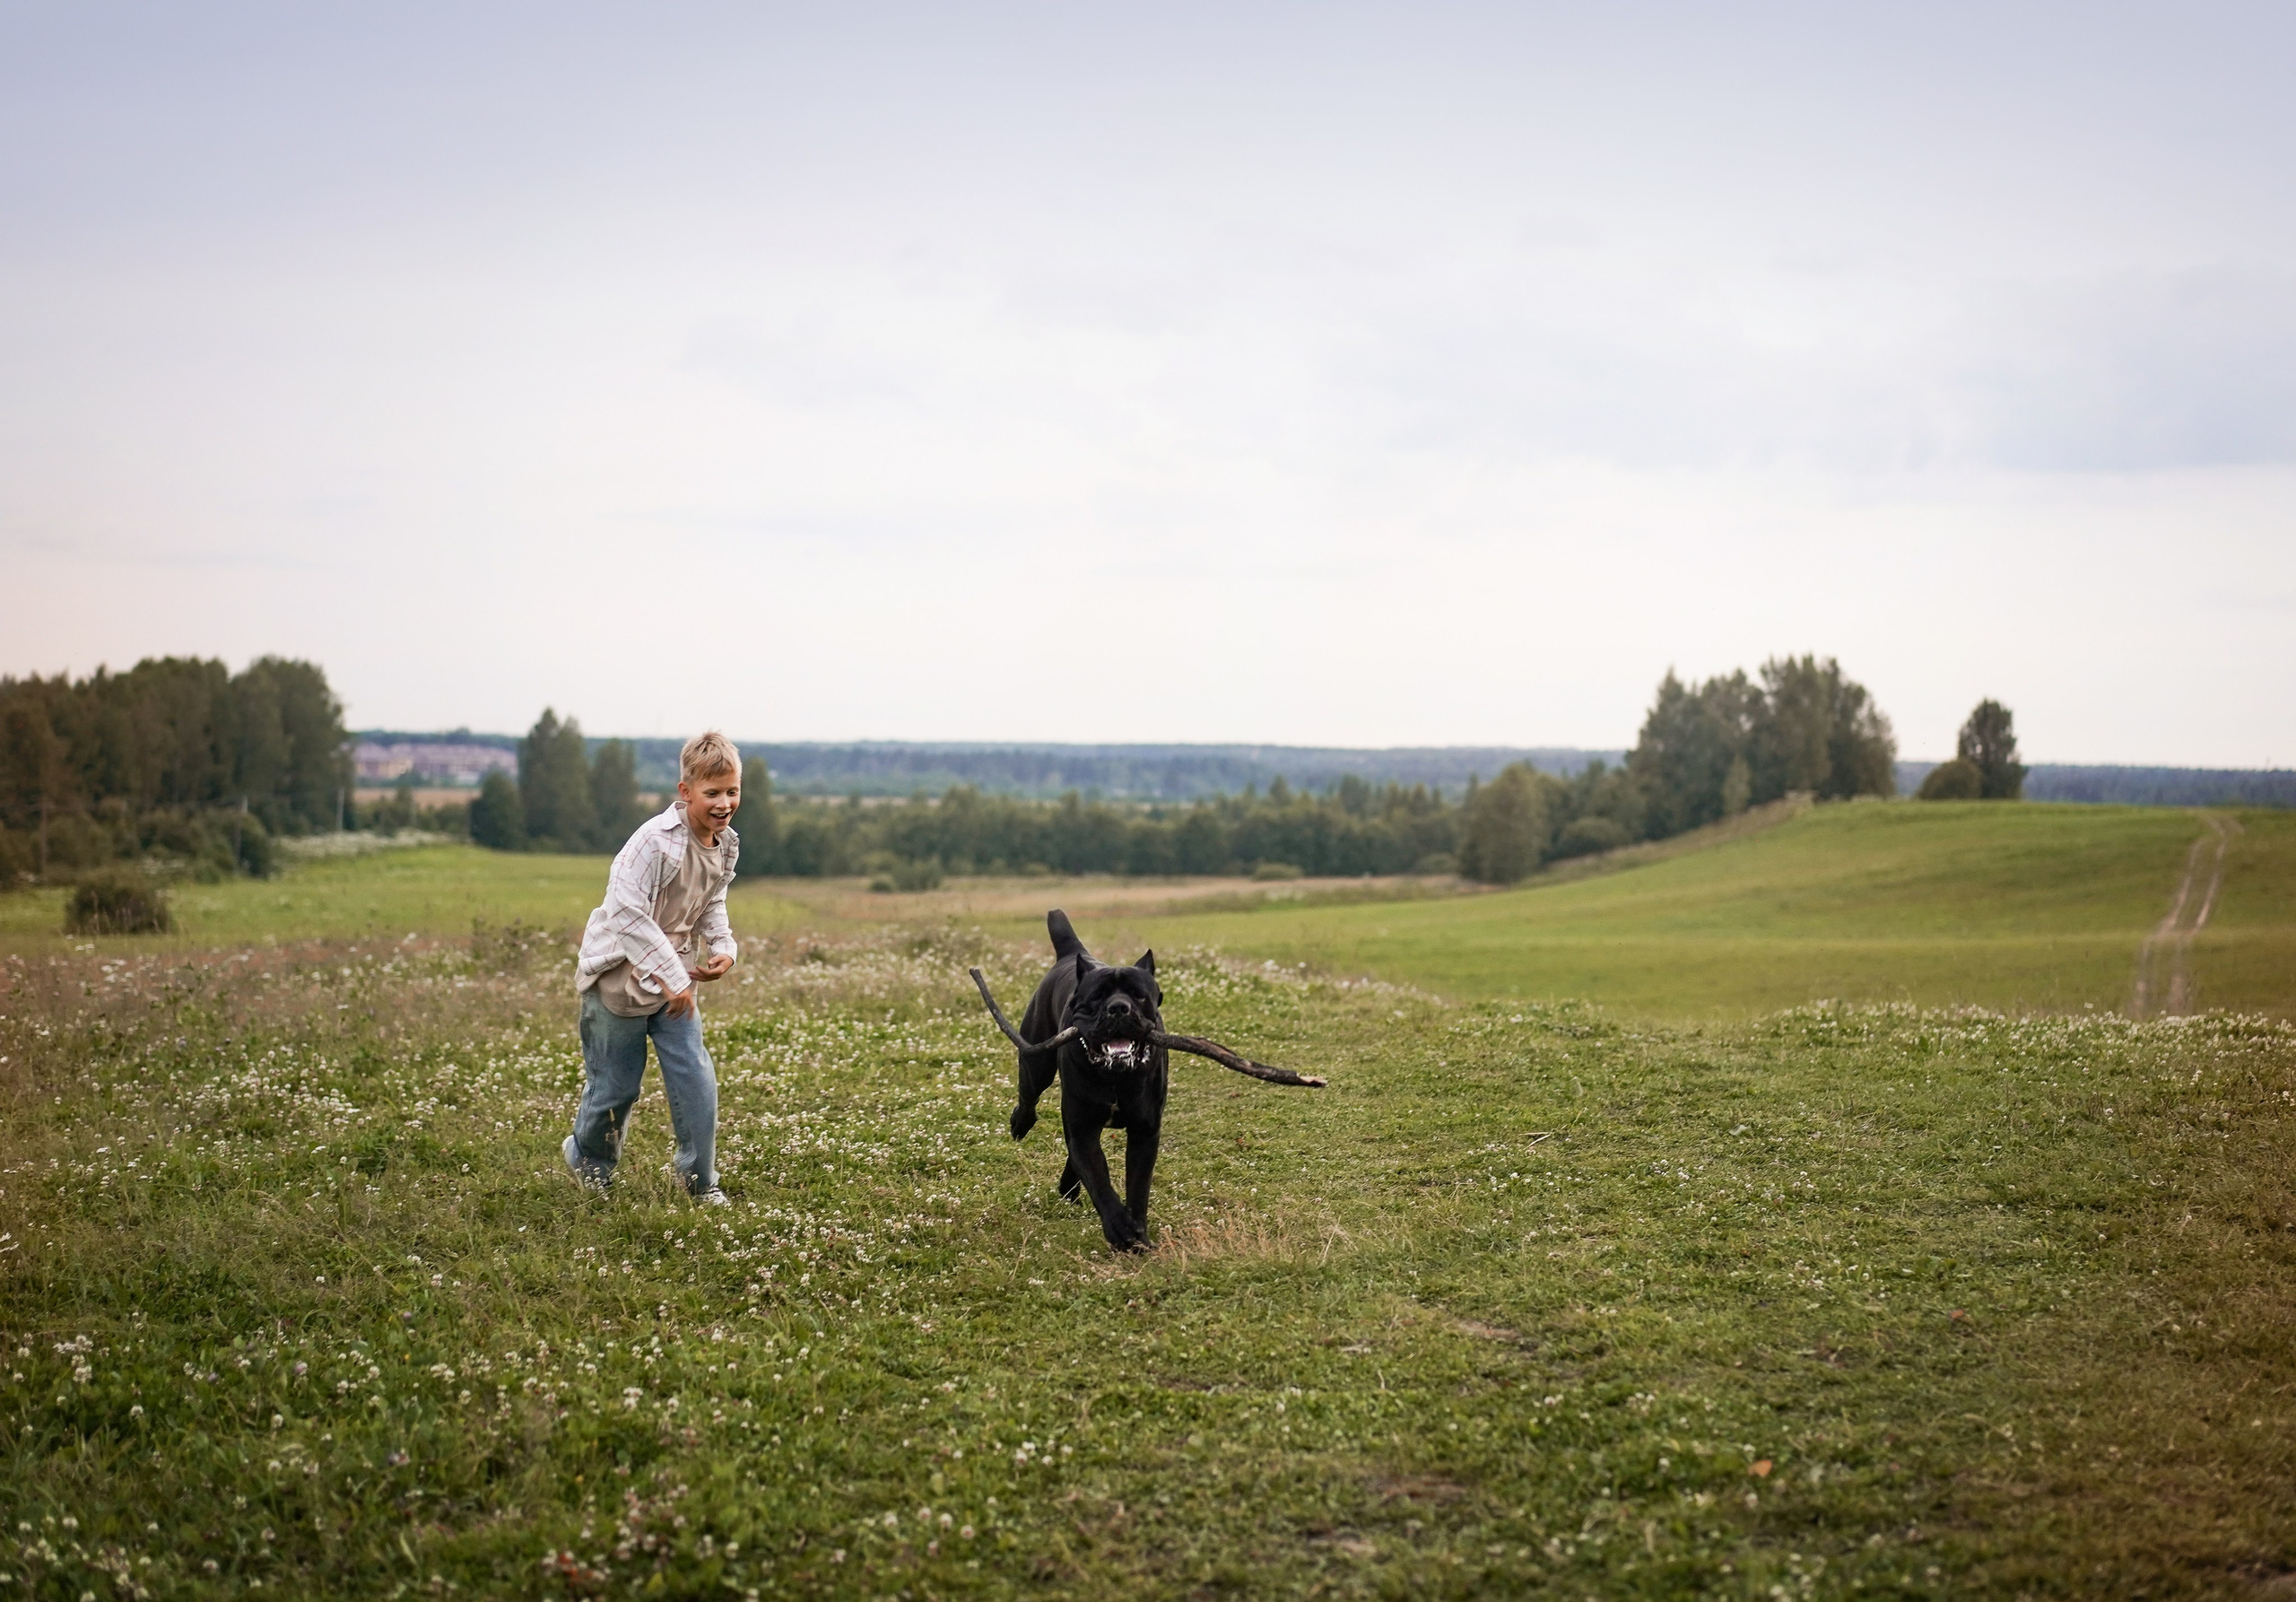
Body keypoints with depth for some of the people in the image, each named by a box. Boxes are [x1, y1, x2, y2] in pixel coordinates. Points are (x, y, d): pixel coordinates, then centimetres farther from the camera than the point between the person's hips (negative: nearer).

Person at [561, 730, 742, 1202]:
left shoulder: (726, 845, 0)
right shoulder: (657, 841, -26)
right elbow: (627, 913, -28)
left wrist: (723, 947, -2)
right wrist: (671, 976, -28)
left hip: (676, 979, 6)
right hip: (619, 975, -6)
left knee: (696, 1080, -3)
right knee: (615, 1086, 8)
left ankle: (700, 1178, 13)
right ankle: (589, 1161, 36)